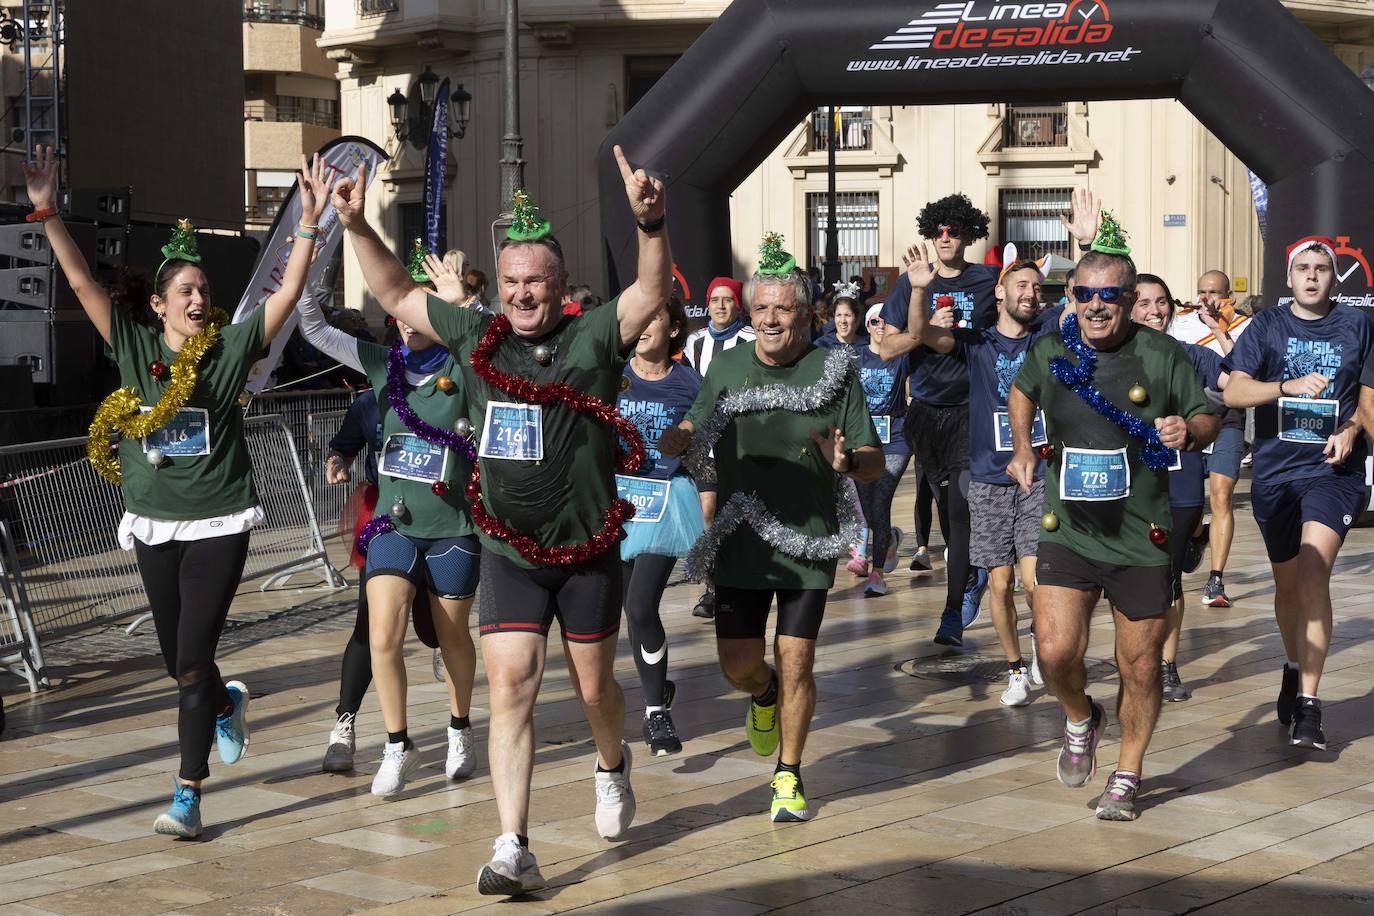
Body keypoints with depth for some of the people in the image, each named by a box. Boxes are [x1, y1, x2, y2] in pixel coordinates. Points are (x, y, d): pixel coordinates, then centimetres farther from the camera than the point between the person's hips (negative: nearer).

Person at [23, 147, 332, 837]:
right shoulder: (134, 348, 0)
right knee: (178, 661, 14)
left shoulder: (232, 348, -3)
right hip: (154, 523, 3)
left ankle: (187, 797, -4)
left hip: (219, 524, -3)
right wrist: (46, 211, -12)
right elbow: (82, 281, -5)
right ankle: (228, 704, 48)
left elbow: (290, 290, -8)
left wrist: (310, 220, -16)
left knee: (192, 663, -9)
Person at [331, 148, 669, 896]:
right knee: (510, 685, -7)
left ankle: (612, 766, 47)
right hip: (508, 551, 2)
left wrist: (650, 223, -43)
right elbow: (398, 296, 11)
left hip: (588, 551, -2)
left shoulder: (594, 337, -9)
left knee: (593, 686, 13)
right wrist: (357, 228, -1)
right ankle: (513, 849, -7)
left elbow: (655, 291, -25)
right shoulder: (478, 337, 1)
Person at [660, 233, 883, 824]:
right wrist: (649, 442, -4)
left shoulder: (834, 372, -4)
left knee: (795, 661, -3)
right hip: (739, 542, 2)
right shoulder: (727, 366, 4)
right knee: (737, 662, 1)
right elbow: (696, 431, 17)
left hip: (808, 542, -2)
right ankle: (764, 697, 39)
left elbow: (875, 463, -2)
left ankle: (789, 777, 16)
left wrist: (846, 460, -25)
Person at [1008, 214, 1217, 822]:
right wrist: (1022, 448, 10)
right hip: (1068, 532, 1)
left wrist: (1188, 431, -20)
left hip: (1141, 538, -1)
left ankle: (1127, 776, 28)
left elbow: (1206, 419, 3)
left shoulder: (1162, 356, -7)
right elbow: (1022, 391, 23)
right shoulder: (1051, 351, 0)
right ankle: (1080, 720, 23)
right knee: (1055, 652, -11)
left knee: (1140, 667, 7)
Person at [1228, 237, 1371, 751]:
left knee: (1313, 571, -20)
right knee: (1287, 582, 13)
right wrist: (1289, 386, -21)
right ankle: (1295, 670, 40)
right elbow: (1233, 392, -5)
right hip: (1274, 470, 2)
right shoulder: (1267, 326, 4)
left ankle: (1307, 705, -19)